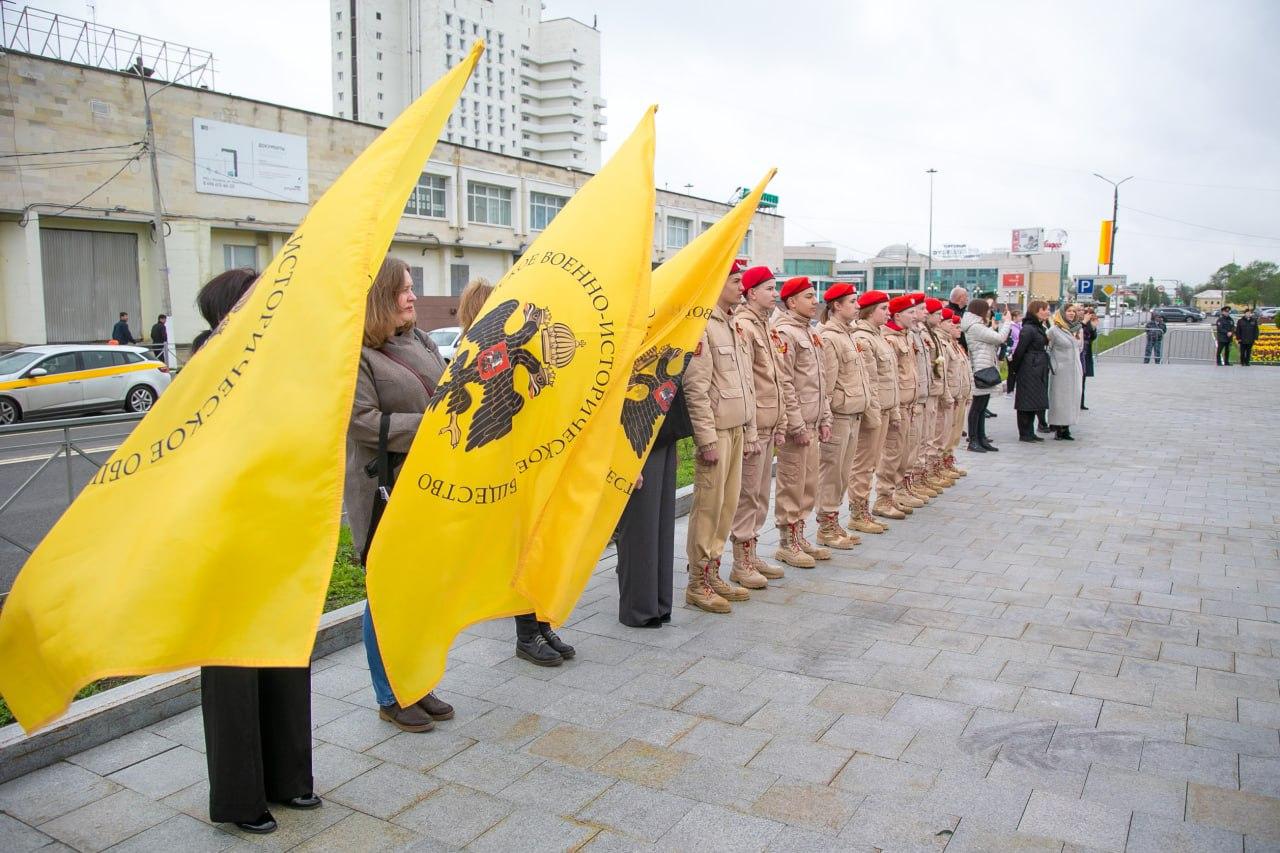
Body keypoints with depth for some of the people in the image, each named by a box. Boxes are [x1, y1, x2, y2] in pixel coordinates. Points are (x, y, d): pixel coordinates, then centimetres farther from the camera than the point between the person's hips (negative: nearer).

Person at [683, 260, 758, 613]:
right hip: (716, 430, -8)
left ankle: (713, 574, 23)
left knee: (728, 504, 12)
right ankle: (698, 584, 8)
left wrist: (750, 432, 15)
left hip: (737, 430, 8)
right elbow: (695, 388, -17)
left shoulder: (735, 328, 16)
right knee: (708, 506, -2)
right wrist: (707, 439, -19)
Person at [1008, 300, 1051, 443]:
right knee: (1027, 402, -3)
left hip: (1038, 371, 9)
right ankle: (1025, 434, 3)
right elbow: (1019, 351, -14)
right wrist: (1013, 370, -11)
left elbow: (1042, 348, 16)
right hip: (1029, 371, -9)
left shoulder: (1039, 328, 15)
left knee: (1035, 402, 12)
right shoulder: (1028, 329, -14)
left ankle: (1030, 433, 18)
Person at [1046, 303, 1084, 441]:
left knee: (1072, 398, 6)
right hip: (1061, 371, -6)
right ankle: (1058, 430, 2)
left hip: (1075, 371, 7)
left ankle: (1066, 429, 11)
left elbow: (1078, 349, 20)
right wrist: (1052, 367, -10)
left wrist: (1081, 370, 18)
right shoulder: (1054, 330, -7)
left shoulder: (1076, 329, 13)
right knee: (1059, 399, -3)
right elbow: (1048, 349, -6)